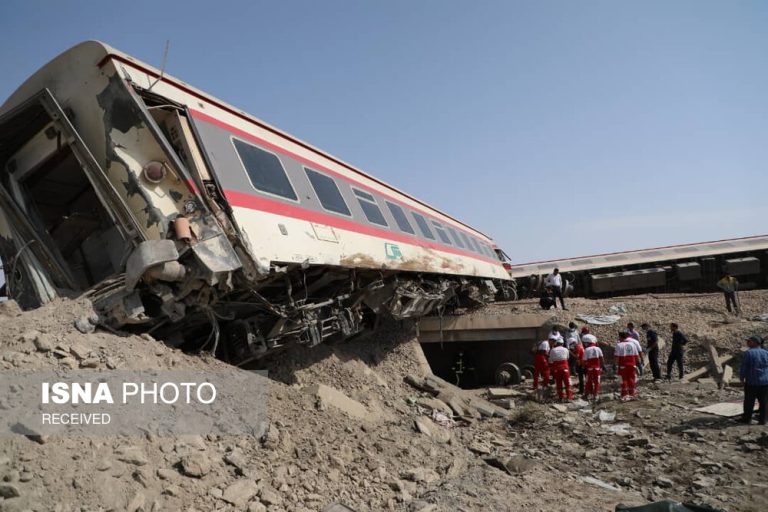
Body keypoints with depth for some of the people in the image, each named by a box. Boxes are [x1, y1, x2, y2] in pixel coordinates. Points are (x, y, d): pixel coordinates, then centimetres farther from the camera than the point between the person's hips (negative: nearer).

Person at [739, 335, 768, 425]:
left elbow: (743, 368, -11)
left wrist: (742, 379, 2)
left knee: (749, 401, 7)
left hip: (752, 382, -4)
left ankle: (747, 419, 16)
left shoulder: (747, 353, -11)